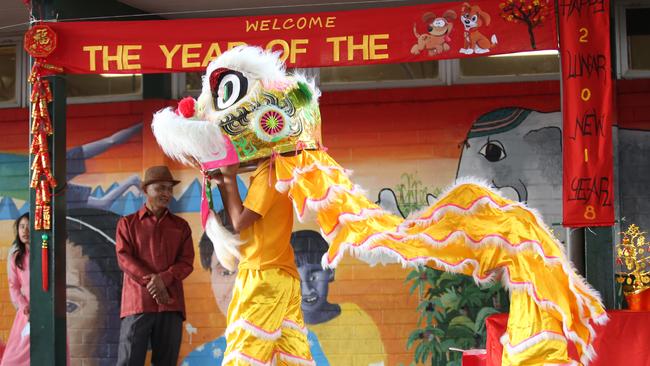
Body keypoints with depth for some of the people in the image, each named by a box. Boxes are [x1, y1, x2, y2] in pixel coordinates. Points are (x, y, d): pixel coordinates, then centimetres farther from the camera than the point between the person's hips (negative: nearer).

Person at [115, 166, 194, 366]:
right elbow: (124, 258, -1)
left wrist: (163, 279, -14)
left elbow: (186, 261, 5)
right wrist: (151, 283, -14)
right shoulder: (127, 223, 10)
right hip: (137, 301, -2)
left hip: (171, 303, 2)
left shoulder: (180, 226, 16)